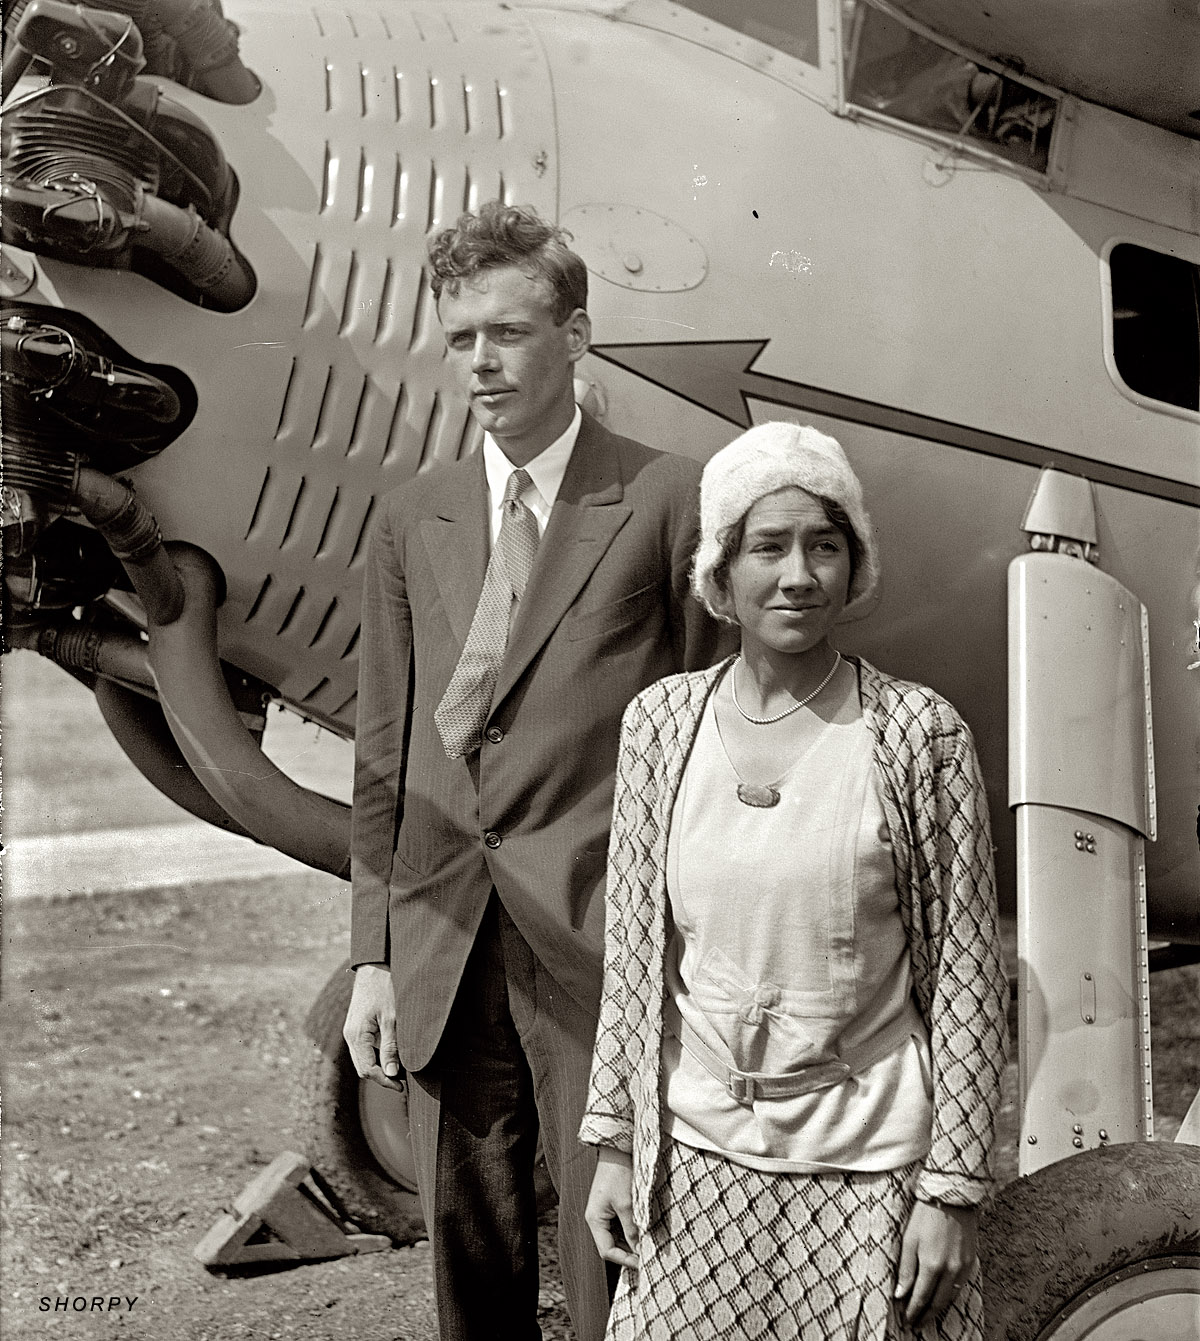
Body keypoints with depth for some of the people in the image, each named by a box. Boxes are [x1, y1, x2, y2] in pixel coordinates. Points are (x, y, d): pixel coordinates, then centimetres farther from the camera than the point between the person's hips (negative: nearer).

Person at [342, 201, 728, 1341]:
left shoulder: (668, 502, -2)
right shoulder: (410, 522, 11)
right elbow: (383, 759, 12)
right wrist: (371, 956, 7)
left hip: (602, 952, -4)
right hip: (443, 946, 4)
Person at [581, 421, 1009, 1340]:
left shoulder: (920, 734, -9)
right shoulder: (660, 722, -1)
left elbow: (967, 971, -7)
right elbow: (634, 952, 5)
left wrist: (953, 1190, -7)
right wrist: (613, 1143, 6)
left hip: (871, 1164, -2)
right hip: (700, 1159, 3)